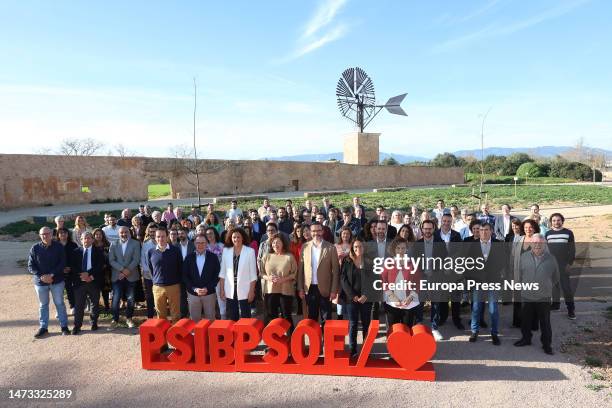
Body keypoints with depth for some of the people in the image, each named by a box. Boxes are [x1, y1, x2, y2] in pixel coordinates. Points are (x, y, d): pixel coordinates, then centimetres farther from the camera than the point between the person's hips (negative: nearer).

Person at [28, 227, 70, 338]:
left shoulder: (58, 246, -5)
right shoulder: (35, 248, -4)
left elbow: (62, 263, -7)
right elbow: (31, 266, -3)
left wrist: (52, 275, -17)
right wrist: (41, 276, -16)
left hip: (57, 280, -1)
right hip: (40, 281, 1)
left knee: (60, 303, 7)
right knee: (43, 305, 13)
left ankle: (64, 326, 16)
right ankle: (43, 327, 25)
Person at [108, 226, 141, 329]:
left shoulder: (135, 243, 3)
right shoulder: (113, 245, 8)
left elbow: (136, 259, -4)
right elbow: (111, 260, 0)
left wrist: (128, 271, -13)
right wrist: (123, 269, -12)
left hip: (131, 276, -1)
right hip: (117, 276, 1)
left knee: (130, 299, 5)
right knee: (116, 299, -3)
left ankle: (129, 318, 22)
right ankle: (115, 319, 10)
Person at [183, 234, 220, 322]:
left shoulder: (213, 257, 0)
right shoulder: (189, 257, 2)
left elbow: (217, 275, -1)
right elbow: (185, 275, 2)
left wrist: (207, 288, -11)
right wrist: (194, 289, -9)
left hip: (209, 293, -1)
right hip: (193, 293, 1)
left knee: (210, 319, 5)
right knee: (194, 320, 8)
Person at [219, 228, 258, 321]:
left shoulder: (250, 251, -4)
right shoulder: (226, 251, 4)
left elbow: (253, 274, -3)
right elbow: (222, 272, 7)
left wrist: (251, 291, -7)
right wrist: (221, 289, 3)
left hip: (244, 290, -2)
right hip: (230, 291, 3)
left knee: (245, 318, 1)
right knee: (232, 318, 10)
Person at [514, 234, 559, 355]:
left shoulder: (551, 259, -3)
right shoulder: (524, 257, -1)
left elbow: (556, 278, 9)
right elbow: (519, 274, 7)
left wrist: (547, 287, 9)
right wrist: (524, 286, 7)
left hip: (544, 297, -1)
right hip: (527, 296, 2)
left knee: (545, 323, 8)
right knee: (525, 320, 13)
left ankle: (547, 344, 22)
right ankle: (526, 339, 31)